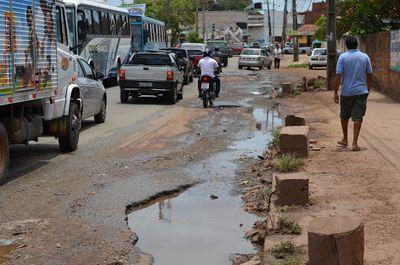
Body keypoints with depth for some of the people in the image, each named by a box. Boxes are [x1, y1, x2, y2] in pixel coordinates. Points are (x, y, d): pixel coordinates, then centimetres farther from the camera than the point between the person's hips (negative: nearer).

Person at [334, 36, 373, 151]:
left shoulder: (343, 57, -6)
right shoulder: (365, 57, 1)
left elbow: (339, 75, -10)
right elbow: (369, 75, 6)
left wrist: (336, 92, -6)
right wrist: (368, 88, 21)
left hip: (346, 92, -1)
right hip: (361, 91, 1)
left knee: (344, 116, 17)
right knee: (358, 117, 0)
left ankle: (345, 140, 29)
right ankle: (355, 143, -4)